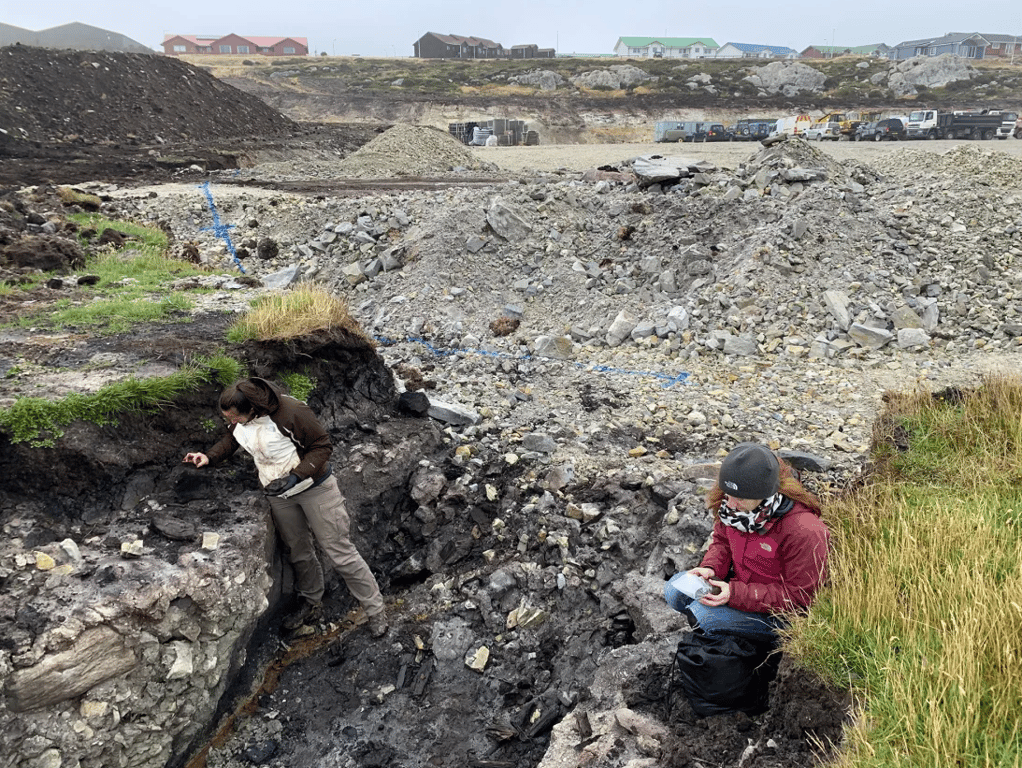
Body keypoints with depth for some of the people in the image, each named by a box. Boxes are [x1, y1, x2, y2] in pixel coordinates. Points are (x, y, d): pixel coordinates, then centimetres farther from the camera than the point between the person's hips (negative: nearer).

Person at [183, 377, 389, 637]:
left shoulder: (291, 412, -30)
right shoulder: (238, 420, -8)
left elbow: (323, 445, -21)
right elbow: (232, 440, 15)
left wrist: (296, 476, -31)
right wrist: (210, 457, -3)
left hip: (314, 487, -6)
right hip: (279, 494, 6)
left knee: (339, 552, -1)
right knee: (299, 553, 19)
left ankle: (375, 610, 12)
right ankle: (311, 604, 41)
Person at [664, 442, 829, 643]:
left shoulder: (804, 531, -32)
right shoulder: (733, 504, -11)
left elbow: (798, 596, -24)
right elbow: (722, 540, 10)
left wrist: (735, 594, -29)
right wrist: (710, 568, -13)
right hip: (739, 585, 8)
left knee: (701, 613, -24)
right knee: (675, 589, -2)